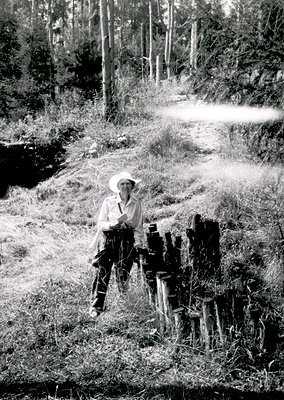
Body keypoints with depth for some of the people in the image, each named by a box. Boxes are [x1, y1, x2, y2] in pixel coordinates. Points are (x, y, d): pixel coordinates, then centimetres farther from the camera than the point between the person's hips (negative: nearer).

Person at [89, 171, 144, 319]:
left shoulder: (136, 204, 7)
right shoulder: (109, 202, 1)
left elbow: (139, 227, 12)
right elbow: (100, 223, 0)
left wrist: (138, 243, 1)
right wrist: (113, 224, -18)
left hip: (127, 240, 1)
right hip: (108, 238, -1)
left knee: (123, 274, -5)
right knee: (102, 273, -9)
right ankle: (96, 308, -2)